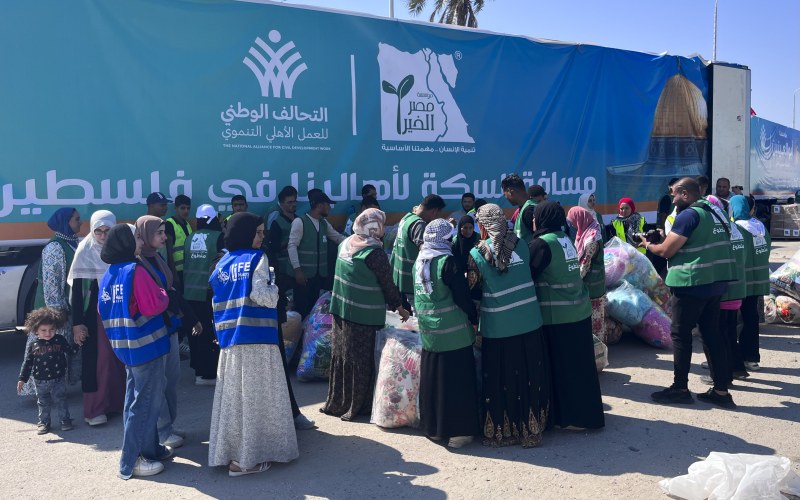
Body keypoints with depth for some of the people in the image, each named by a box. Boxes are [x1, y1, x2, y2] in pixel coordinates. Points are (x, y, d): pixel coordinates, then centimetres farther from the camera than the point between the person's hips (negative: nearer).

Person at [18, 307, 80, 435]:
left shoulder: (60, 340, -4)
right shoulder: (33, 346, -4)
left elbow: (70, 351, 5)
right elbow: (27, 363, 1)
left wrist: (78, 344, -12)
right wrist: (22, 379, -1)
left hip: (58, 380, -1)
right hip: (40, 382, 1)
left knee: (61, 401, 6)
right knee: (43, 403, 14)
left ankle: (65, 420, 18)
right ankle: (44, 423, 26)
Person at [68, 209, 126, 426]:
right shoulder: (85, 251, -7)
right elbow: (77, 289, -7)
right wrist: (77, 322, -11)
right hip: (94, 312, -3)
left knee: (121, 357, 7)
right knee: (96, 359, -1)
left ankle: (119, 401, 21)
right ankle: (95, 409, 7)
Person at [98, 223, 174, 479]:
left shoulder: (108, 275, 8)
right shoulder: (136, 271, -18)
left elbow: (103, 310, 15)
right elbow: (154, 306, -21)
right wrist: (164, 294, -3)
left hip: (125, 347, 9)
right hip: (146, 345, -9)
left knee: (136, 399, 18)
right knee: (146, 402, 0)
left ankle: (150, 449, 31)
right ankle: (131, 462, 6)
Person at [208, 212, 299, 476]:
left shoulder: (222, 263, 12)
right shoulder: (257, 258, -6)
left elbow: (218, 302, 13)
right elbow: (263, 297, -15)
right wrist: (273, 288, 3)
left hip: (230, 338, 6)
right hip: (257, 337, -6)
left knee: (233, 396, 12)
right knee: (256, 396, 2)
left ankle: (229, 454, 17)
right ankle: (249, 457, 6)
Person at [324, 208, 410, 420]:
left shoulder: (346, 244, 3)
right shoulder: (374, 252, -18)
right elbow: (387, 283, -11)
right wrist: (399, 307, 4)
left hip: (341, 310, 7)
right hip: (364, 315, -7)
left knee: (340, 356, 17)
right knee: (361, 361, 6)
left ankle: (336, 403, 28)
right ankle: (356, 408, 17)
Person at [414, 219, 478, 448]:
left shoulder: (419, 261, 5)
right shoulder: (446, 262, -16)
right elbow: (462, 297, -14)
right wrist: (474, 319, 1)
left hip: (428, 332, 7)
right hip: (453, 332, -7)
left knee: (431, 380, 15)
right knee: (457, 381, 2)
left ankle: (432, 426, 25)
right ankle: (457, 430, 8)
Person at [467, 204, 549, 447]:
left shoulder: (477, 254, -7)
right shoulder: (521, 244, 1)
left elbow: (471, 288, -1)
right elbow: (528, 274, 12)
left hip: (497, 328, -2)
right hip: (530, 323, 3)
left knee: (500, 380, 10)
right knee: (530, 376, 14)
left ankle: (501, 432, 21)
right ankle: (531, 430, 23)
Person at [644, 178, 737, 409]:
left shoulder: (688, 215, -13)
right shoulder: (713, 214, 15)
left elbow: (666, 251, -12)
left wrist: (648, 245, 6)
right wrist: (667, 238, 21)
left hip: (693, 283, -9)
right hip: (715, 282, 9)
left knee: (681, 335, 2)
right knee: (712, 334, 11)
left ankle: (680, 389, 9)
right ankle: (721, 391, 13)